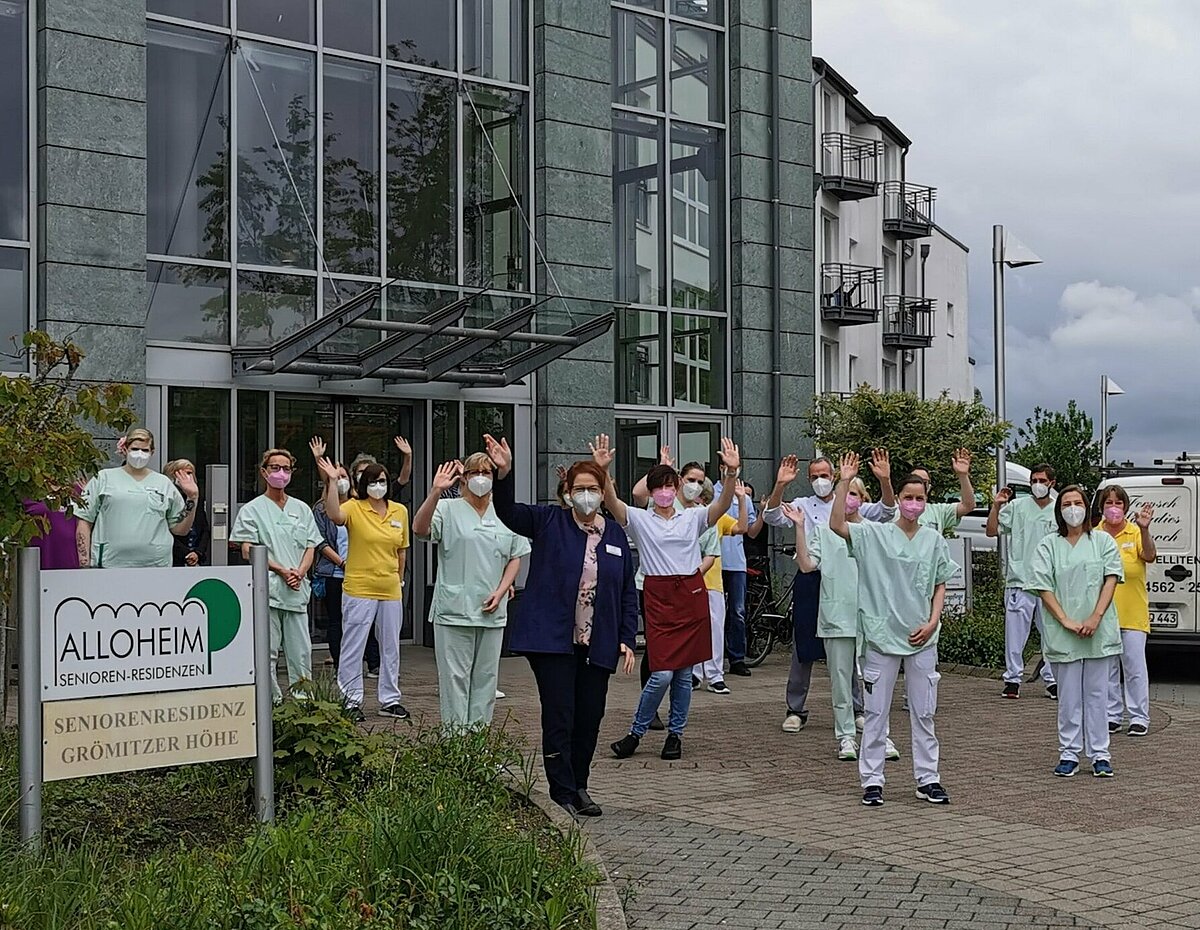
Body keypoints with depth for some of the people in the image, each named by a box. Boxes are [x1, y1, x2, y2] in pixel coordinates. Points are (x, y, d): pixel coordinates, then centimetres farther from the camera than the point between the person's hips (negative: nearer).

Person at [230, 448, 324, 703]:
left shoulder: (302, 509, 17)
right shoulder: (252, 509, 4)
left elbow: (311, 547, 14)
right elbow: (248, 551, -4)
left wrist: (299, 572, -5)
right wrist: (282, 570, -11)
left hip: (297, 590, 4)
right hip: (266, 589, -4)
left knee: (301, 652, 2)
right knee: (267, 652, -3)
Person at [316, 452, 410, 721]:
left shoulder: (400, 511, 7)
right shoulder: (354, 508, -6)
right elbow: (335, 515, -30)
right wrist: (332, 481, -33)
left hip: (391, 591, 5)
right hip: (359, 590, -5)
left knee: (391, 647, 12)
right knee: (353, 647, 0)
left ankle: (390, 700, 23)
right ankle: (351, 701, 9)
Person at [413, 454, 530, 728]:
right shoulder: (448, 509, -1)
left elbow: (515, 558, 14)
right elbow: (419, 529, -18)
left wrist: (500, 592, -1)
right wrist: (435, 492, -31)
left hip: (492, 612, 4)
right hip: (454, 610, -4)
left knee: (486, 678, 9)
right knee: (455, 677, -2)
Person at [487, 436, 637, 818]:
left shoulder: (616, 535, 10)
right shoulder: (548, 521, 2)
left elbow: (628, 593, 12)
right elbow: (508, 512, -14)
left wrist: (628, 640, 4)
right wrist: (504, 474, -31)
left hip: (598, 645, 4)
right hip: (551, 640, -4)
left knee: (590, 718, 9)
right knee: (559, 718, -4)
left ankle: (579, 788, 24)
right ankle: (562, 795, 5)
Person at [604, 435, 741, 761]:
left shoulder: (693, 517, 9)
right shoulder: (639, 519, 5)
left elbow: (723, 504, -6)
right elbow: (611, 502, -12)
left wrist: (732, 472, -23)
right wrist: (601, 470, -29)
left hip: (692, 594, 2)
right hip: (658, 596, -2)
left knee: (684, 672, 7)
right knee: (662, 673, -10)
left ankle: (675, 734, 20)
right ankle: (636, 732, 7)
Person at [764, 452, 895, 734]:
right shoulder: (802, 506, 6)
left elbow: (886, 511, -4)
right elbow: (773, 517, -10)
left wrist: (885, 481, -21)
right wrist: (780, 486, -26)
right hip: (810, 581, -1)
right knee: (804, 648, 3)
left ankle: (855, 709, 19)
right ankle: (795, 710, 13)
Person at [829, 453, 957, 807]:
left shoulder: (934, 540, 6)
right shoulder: (875, 535, -3)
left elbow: (940, 586, 10)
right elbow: (837, 524, -18)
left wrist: (932, 622, -3)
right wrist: (844, 483, -25)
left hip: (921, 637, 3)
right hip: (882, 634, -3)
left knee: (924, 712, 9)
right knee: (876, 711, 3)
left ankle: (928, 779, 19)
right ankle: (872, 781, 11)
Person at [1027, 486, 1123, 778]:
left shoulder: (1103, 541, 8)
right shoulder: (1047, 546, 5)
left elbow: (1111, 579, 0)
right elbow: (1043, 587, -2)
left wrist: (1096, 617, -12)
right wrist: (1065, 620, -12)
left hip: (1099, 630, 1)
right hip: (1063, 633, -1)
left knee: (1097, 693, 5)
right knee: (1069, 696, 4)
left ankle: (1099, 754, 11)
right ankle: (1069, 754, 11)